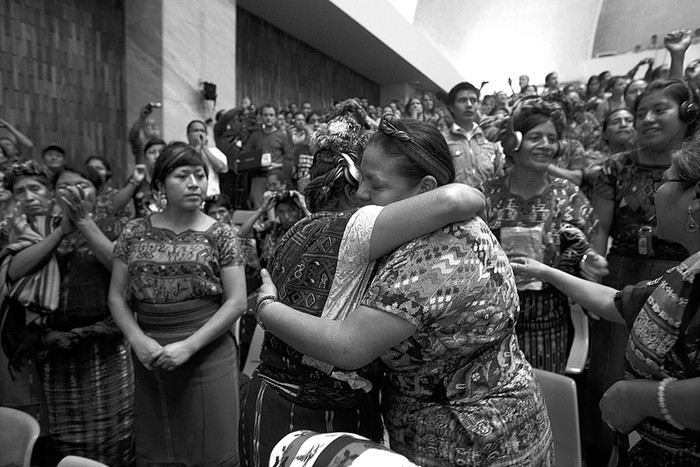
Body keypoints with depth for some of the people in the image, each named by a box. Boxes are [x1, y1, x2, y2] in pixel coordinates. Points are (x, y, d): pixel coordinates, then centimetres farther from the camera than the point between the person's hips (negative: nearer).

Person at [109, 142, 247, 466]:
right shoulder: (135, 233, 4)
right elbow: (117, 296, 7)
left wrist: (189, 345, -13)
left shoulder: (219, 235, -4)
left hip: (208, 353, -2)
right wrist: (137, 339, -8)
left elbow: (236, 301, -7)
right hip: (149, 358, 3)